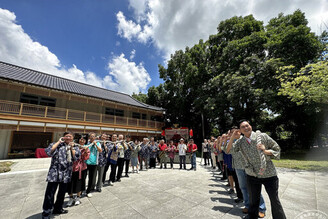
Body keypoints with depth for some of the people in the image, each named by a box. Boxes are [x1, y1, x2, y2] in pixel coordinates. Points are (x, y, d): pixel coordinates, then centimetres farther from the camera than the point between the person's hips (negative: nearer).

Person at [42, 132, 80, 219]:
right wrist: (59, 142, -12)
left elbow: (76, 158, -4)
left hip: (66, 174, 4)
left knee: (62, 193, 17)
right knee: (50, 193, 0)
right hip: (55, 173, -4)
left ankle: (58, 208, 36)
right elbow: (48, 152, -17)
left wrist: (71, 147, -9)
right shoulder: (57, 144, 0)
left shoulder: (74, 147, 8)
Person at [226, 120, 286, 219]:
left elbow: (277, 148, -2)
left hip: (269, 174, -2)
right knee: (253, 200, 19)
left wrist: (265, 151, -21)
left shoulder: (262, 136, -11)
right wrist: (232, 137, -21)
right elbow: (228, 151, -10)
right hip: (252, 176, 2)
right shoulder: (240, 141, -5)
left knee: (275, 200, 13)